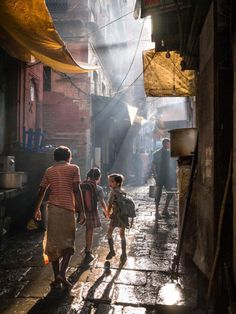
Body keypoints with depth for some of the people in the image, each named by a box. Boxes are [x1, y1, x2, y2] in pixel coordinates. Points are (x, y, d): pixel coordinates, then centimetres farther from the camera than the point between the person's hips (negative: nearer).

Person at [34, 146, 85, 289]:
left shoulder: (49, 171, 11)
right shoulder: (74, 168, 1)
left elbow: (41, 191, 13)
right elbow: (76, 190, -8)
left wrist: (37, 209, 25)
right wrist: (82, 211, -7)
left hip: (53, 209, 3)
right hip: (68, 209, -3)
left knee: (53, 244, 10)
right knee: (68, 243, 10)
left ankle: (57, 278, 13)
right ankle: (62, 273, -5)